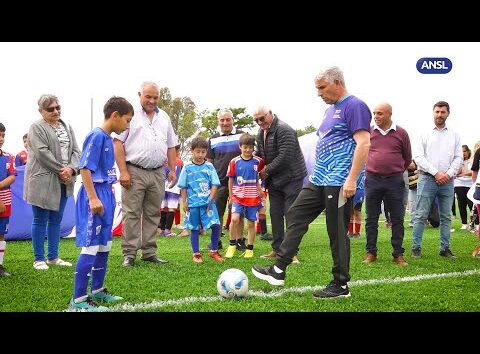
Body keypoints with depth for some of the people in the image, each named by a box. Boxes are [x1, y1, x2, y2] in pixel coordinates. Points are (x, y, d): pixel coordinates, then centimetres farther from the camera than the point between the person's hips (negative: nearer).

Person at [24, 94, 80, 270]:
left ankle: (53, 257, 22)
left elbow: (75, 151, 7)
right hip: (43, 181, -6)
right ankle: (39, 259, 10)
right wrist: (61, 170, -14)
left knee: (56, 220, 12)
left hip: (63, 181, 6)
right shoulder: (37, 127, -5)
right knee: (40, 220, 2)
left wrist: (71, 169, -11)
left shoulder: (67, 127, 14)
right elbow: (42, 153, -15)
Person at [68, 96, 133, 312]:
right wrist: (93, 198, -23)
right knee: (91, 247, -8)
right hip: (95, 195, -10)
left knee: (104, 246, 16)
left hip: (105, 195, 10)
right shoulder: (97, 136, -14)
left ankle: (97, 291, 28)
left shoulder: (108, 139, 14)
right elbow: (85, 168, -19)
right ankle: (78, 300, -4)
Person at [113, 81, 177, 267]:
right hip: (135, 172, -5)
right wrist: (123, 171, -13)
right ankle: (129, 254, 3)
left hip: (157, 173, 5)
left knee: (153, 215, 9)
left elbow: (171, 146, 21)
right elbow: (118, 142, -7)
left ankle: (149, 253, 16)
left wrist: (172, 170, 12)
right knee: (132, 214, -3)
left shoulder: (164, 117, 17)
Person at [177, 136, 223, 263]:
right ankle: (196, 254, 20)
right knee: (194, 229, 7)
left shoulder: (209, 166, 4)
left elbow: (215, 184, 2)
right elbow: (183, 186, 5)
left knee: (216, 226, -9)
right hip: (193, 203, 0)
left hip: (208, 202, 1)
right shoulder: (187, 167, 2)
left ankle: (213, 251, 9)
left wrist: (210, 199, -8)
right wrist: (184, 202, 1)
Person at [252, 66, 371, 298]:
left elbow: (363, 144, -19)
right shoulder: (330, 109, 19)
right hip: (318, 180, 10)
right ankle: (278, 271, 10)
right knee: (295, 216, 6)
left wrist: (352, 179, -24)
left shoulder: (354, 106, -11)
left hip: (338, 183, -10)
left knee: (337, 232, -2)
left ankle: (340, 286, 11)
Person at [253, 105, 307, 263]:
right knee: (275, 214, 9)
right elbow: (259, 154, 22)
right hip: (273, 180, 8)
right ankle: (277, 249, 17)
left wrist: (267, 170, -15)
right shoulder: (261, 133, 11)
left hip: (291, 178, -8)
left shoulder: (284, 130, -17)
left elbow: (284, 157, -24)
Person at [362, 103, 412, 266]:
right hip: (372, 180, 1)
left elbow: (407, 158, 12)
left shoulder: (401, 133, 0)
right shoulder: (369, 131, 1)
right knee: (371, 219, 5)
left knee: (397, 219, 4)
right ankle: (371, 253, 14)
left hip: (395, 181, -1)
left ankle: (398, 254, 12)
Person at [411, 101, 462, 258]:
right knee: (421, 215, -3)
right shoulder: (425, 134, 5)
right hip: (427, 179, -2)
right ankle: (416, 247, 1)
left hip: (447, 181, 3)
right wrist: (436, 173, -11)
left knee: (446, 217, 6)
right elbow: (418, 157, -3)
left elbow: (458, 157, 7)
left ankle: (445, 248, 12)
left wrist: (449, 174, -9)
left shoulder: (454, 135, 12)